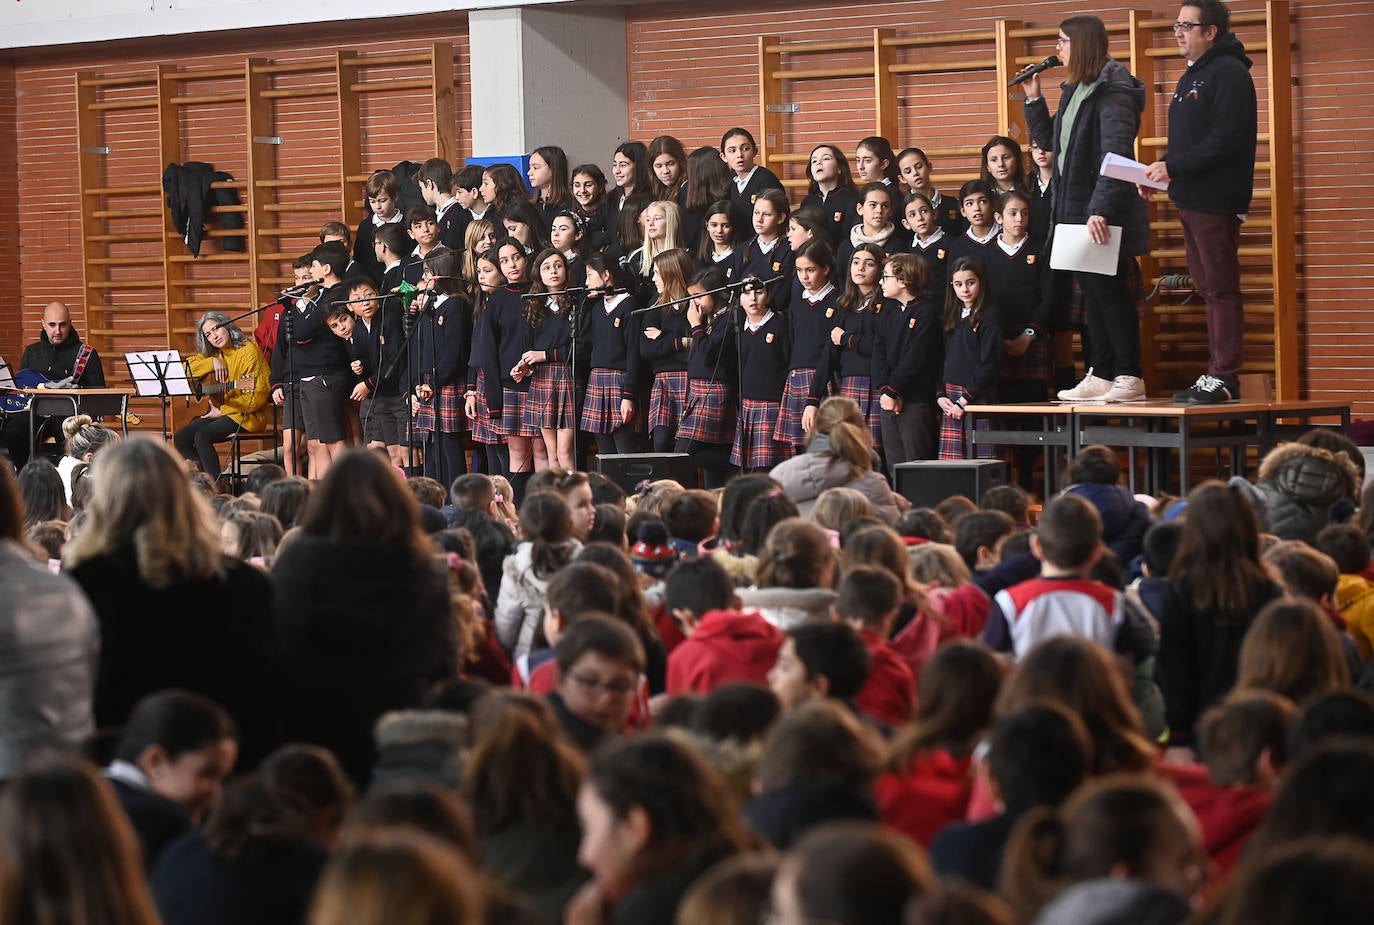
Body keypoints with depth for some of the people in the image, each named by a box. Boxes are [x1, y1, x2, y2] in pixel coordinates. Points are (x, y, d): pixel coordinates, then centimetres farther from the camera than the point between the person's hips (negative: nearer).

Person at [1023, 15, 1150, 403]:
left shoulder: (1113, 92, -14)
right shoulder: (1075, 91, 16)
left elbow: (1116, 155, -23)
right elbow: (1049, 140, 25)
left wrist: (1102, 209, -30)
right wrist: (1033, 99, 13)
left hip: (1104, 215, -9)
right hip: (1076, 211, 9)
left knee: (1110, 291, -6)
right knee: (1092, 292, 11)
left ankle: (1129, 378, -1)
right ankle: (1101, 375, 15)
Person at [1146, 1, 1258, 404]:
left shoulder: (1228, 74, -11)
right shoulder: (1191, 76, 20)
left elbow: (1226, 140, -20)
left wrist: (1173, 166, -18)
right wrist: (1161, 169, 7)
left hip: (1216, 200, -10)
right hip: (1190, 200, 10)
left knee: (1221, 288, -8)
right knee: (1208, 288, 11)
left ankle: (1224, 377, -6)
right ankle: (1216, 375, 14)